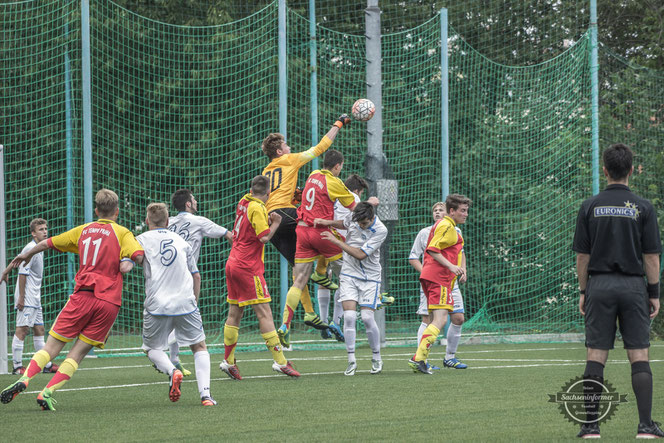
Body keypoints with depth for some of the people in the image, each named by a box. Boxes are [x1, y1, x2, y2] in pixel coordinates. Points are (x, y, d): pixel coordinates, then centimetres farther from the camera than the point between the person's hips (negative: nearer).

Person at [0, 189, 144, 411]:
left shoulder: (83, 230, 15)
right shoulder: (122, 233, 5)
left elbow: (47, 243, 24)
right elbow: (139, 255, -13)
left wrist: (26, 255, 40)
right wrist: (128, 261, 9)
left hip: (83, 295, 2)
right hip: (109, 301, -2)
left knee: (52, 345, 6)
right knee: (79, 351, 2)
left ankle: (24, 379, -14)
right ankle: (47, 392, -10)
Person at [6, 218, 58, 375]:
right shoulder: (30, 249, -13)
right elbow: (22, 273, -18)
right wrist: (21, 297, -21)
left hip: (34, 299, 10)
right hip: (26, 299, -10)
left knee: (39, 329, 13)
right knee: (22, 330, -9)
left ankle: (46, 364, 18)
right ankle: (17, 366, -9)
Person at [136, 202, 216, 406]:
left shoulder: (143, 239, 7)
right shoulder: (181, 241, 16)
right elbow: (196, 276, 20)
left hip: (157, 305, -2)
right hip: (186, 303, 2)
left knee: (152, 349, 16)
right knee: (199, 347, 12)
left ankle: (172, 371, -16)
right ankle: (205, 393, -7)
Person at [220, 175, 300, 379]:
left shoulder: (244, 202, 10)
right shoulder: (257, 208, -14)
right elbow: (264, 237, -19)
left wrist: (268, 220, 18)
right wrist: (275, 224, -5)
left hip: (233, 264, 9)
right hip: (249, 268, -9)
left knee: (234, 313, 11)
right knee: (264, 313, -8)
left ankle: (228, 361, 13)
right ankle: (280, 361, -10)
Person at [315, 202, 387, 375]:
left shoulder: (380, 230, -18)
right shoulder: (354, 217, -5)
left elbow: (360, 255, -22)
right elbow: (344, 223, 22)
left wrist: (336, 240, -21)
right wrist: (327, 222, 4)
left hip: (370, 277, -3)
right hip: (349, 274, 3)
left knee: (367, 317, -11)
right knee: (349, 316, -11)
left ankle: (376, 359, 8)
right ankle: (351, 361, -7)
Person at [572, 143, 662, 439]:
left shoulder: (590, 207, 1)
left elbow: (582, 256, 2)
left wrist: (583, 291, 11)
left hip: (599, 285, 1)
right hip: (633, 286, -1)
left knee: (595, 357, 2)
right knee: (639, 356, 1)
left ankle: (591, 425, 1)